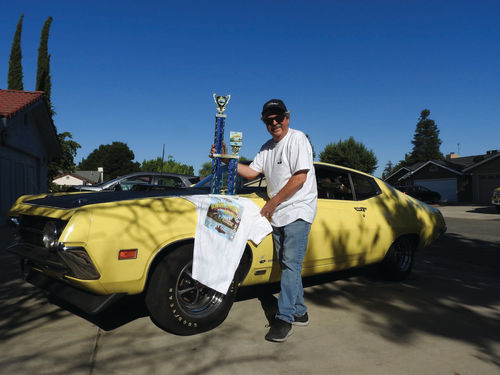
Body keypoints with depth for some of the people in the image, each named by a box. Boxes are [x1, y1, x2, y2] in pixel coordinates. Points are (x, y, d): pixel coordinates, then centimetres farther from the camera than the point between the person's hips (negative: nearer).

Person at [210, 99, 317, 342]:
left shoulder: (297, 139, -9)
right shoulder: (267, 148, 16)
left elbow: (299, 178, -17)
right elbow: (251, 172, 13)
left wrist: (273, 202, -13)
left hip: (298, 211, -8)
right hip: (277, 215, 8)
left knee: (291, 264, -10)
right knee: (287, 265, 11)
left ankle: (284, 318, -6)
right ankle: (299, 312, 22)